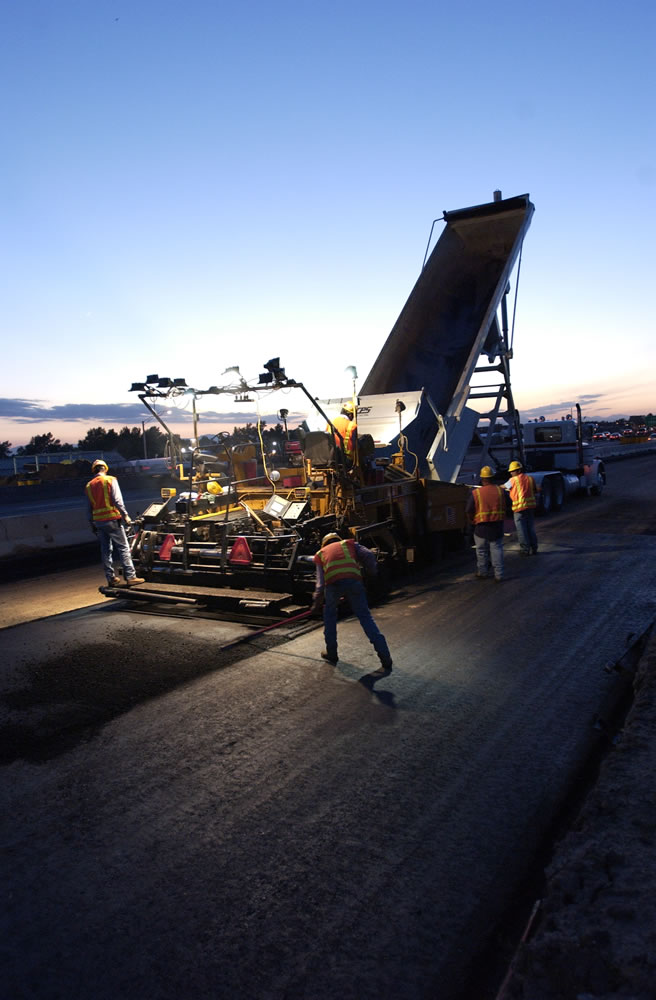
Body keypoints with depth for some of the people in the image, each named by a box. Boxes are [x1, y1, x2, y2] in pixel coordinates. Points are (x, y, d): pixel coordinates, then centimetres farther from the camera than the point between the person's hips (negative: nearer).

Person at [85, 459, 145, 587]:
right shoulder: (110, 480, -4)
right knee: (123, 548, -3)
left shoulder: (89, 485, 11)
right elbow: (117, 500, -13)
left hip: (98, 521, 5)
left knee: (106, 550, 11)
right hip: (112, 519, -5)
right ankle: (130, 577, -6)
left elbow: (89, 507, 13)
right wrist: (125, 515, -9)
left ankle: (111, 578, 13)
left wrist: (92, 524, 18)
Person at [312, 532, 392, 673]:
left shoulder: (321, 553, 31)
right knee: (365, 617, 5)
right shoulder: (349, 544, 30)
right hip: (354, 580, 0)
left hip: (333, 583, 0)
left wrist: (317, 601, 21)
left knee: (330, 614, 26)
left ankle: (331, 653, 31)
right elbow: (369, 555, 12)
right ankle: (385, 660, 0)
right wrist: (373, 571, 28)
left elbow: (320, 581, 17)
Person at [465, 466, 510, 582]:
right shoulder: (501, 491, -2)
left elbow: (469, 511, -7)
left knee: (482, 550, 12)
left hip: (481, 527, -2)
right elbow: (507, 507, 8)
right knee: (497, 549, 8)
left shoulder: (475, 493, -10)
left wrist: (474, 521, 10)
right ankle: (499, 574, 8)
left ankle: (482, 572, 22)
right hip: (498, 526, 2)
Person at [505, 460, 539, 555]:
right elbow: (536, 491, 13)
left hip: (519, 507, -5)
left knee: (522, 530, 2)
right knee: (531, 528, 14)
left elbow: (503, 487, 7)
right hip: (531, 505, 5)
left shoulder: (513, 480, -7)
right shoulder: (530, 478, 7)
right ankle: (534, 548, 18)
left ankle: (525, 549, 3)